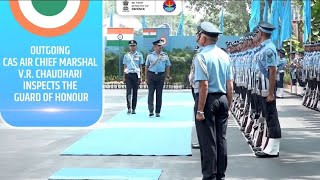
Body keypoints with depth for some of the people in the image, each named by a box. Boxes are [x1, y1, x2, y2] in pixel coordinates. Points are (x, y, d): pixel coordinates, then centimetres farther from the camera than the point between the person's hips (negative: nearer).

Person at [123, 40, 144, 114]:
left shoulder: (139, 55, 7)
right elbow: (124, 67, 12)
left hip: (136, 74, 0)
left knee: (135, 92, 3)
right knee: (128, 91, -9)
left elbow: (140, 67, 7)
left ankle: (133, 109, 9)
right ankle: (129, 108, -8)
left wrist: (140, 77, 2)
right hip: (128, 75, 0)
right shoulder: (126, 55, 10)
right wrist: (124, 77, 8)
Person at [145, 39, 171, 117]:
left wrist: (167, 76, 6)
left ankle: (158, 112, 10)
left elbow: (167, 66, 11)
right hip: (151, 75, -1)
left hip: (161, 76, 1)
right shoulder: (150, 55, 3)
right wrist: (146, 78, 4)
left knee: (159, 94, 4)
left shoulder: (165, 56, 6)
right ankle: (151, 110, -5)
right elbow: (146, 66, 7)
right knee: (151, 93, -6)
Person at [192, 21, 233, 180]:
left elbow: (204, 85, -19)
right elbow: (230, 85, 10)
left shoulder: (202, 56, -12)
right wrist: (228, 106, 17)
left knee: (207, 141, 0)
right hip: (223, 100, 7)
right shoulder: (225, 55, 10)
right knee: (221, 139, 12)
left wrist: (200, 109, -17)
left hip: (207, 100, -7)